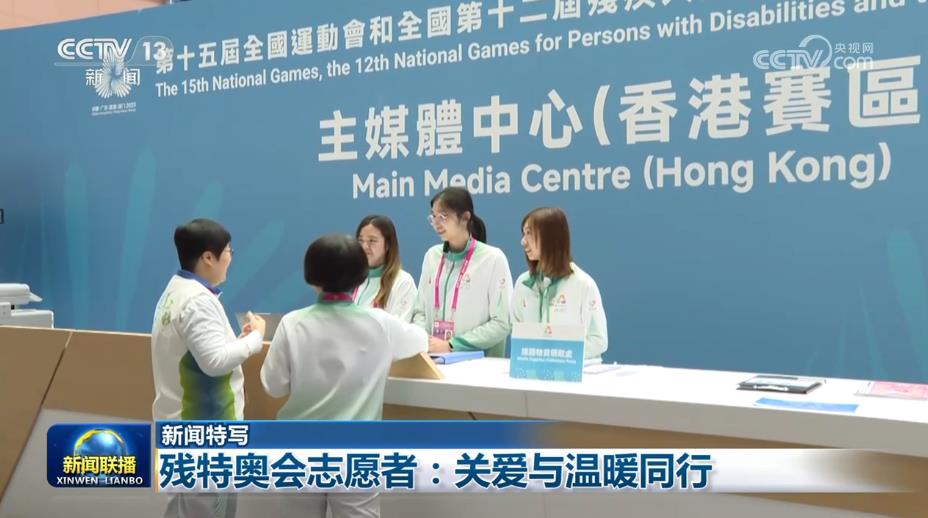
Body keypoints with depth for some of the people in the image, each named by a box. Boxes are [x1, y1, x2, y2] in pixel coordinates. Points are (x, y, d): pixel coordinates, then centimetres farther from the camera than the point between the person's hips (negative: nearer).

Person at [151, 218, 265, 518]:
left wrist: (238, 339, 4)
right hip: (202, 423, -10)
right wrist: (255, 336, -13)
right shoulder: (198, 301, -22)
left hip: (187, 418, 10)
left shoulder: (176, 291, 11)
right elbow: (215, 360, -26)